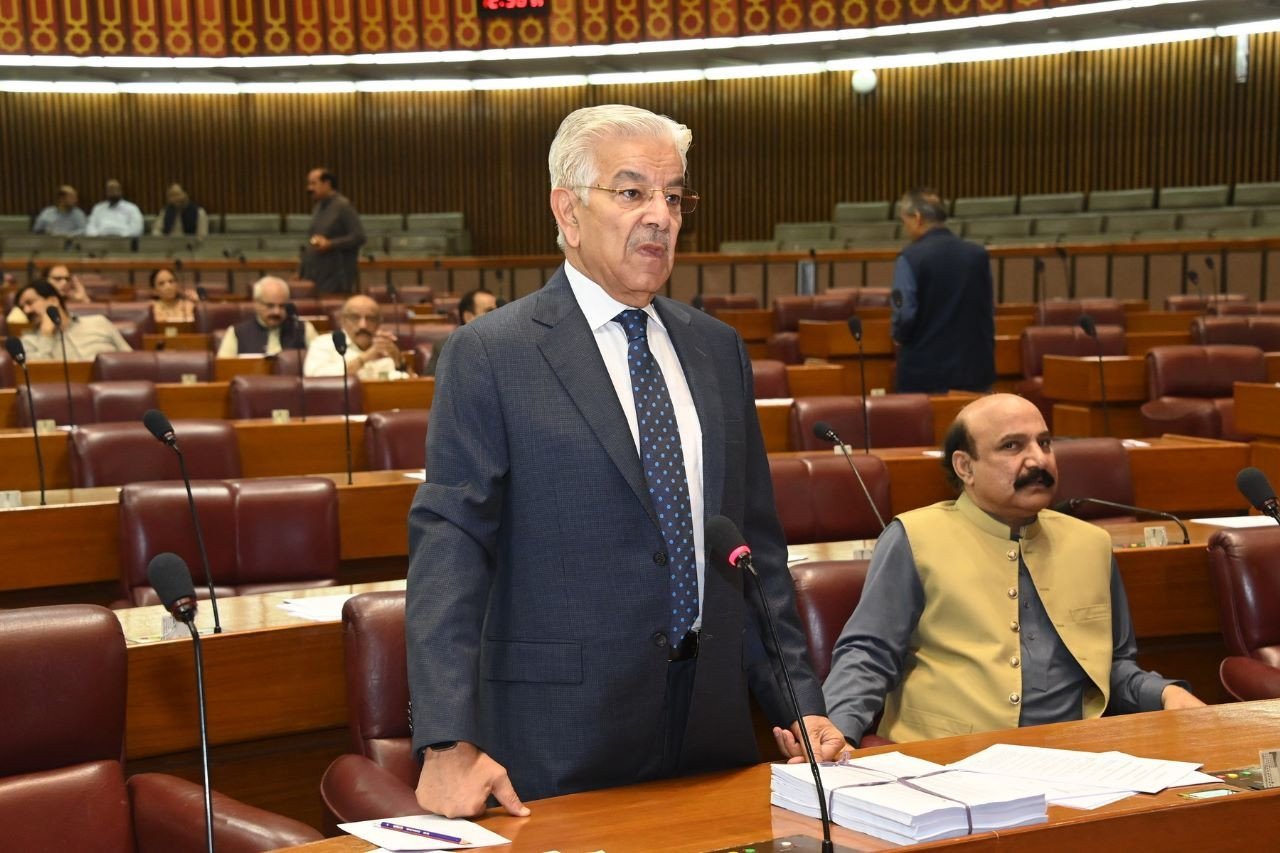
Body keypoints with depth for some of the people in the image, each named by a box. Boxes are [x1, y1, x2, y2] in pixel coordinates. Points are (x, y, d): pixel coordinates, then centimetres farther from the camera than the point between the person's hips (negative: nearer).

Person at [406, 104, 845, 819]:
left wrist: (800, 702, 8)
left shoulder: (718, 349, 11)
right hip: (562, 738, -5)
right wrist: (449, 744, -21)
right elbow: (449, 547, -13)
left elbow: (756, 541, 13)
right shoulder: (489, 356, -7)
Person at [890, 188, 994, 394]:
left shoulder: (911, 258, -11)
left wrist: (899, 336, 6)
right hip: (974, 369, 5)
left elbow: (905, 316, -16)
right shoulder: (978, 255, 4)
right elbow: (989, 310, 10)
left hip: (924, 373, -4)